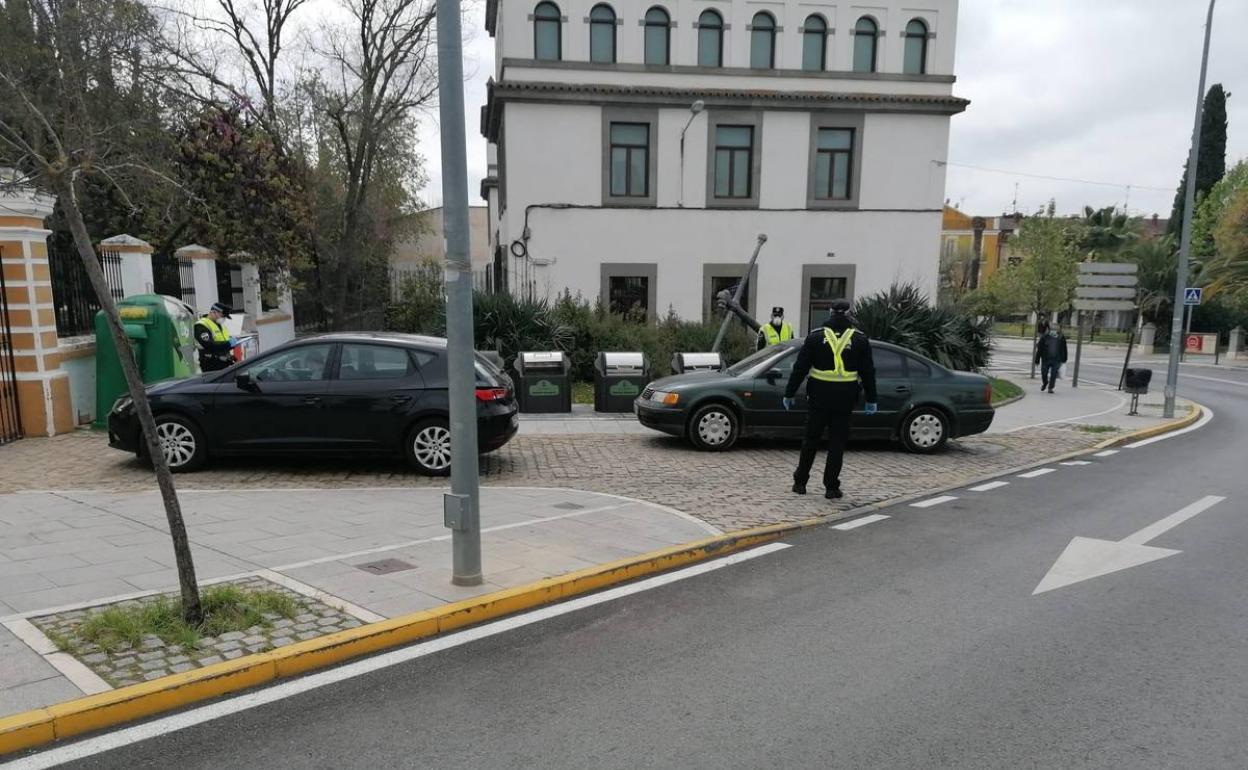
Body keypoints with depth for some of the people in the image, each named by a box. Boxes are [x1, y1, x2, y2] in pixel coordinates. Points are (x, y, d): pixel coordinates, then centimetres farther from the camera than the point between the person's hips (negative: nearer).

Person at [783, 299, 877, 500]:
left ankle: (800, 482, 16)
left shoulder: (816, 336, 0)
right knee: (837, 442, 5)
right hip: (845, 400, 0)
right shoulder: (860, 339, 2)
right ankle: (831, 487, 5)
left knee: (811, 439, 11)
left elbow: (800, 368, -1)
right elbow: (868, 372, 4)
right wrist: (871, 400, 11)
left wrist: (789, 393, 5)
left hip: (819, 397, 0)